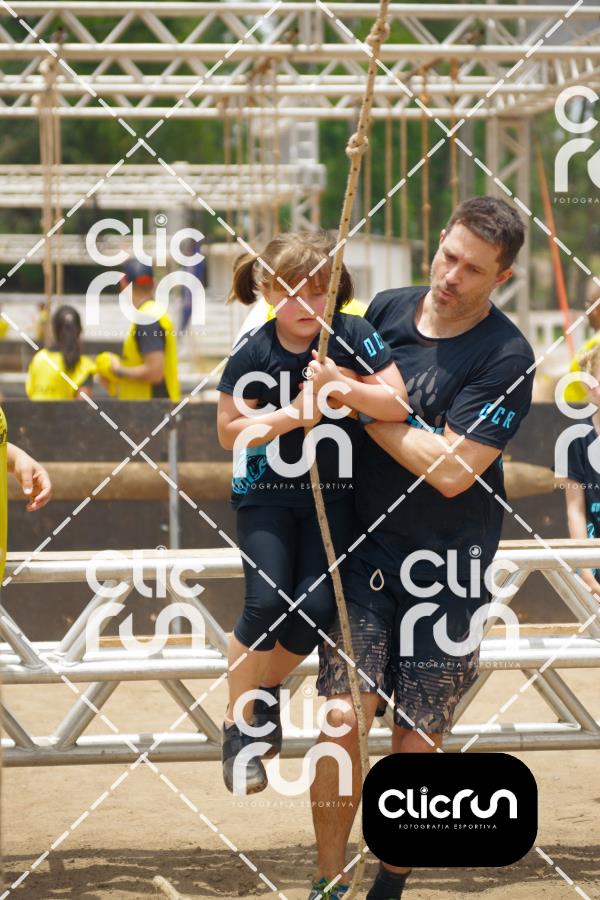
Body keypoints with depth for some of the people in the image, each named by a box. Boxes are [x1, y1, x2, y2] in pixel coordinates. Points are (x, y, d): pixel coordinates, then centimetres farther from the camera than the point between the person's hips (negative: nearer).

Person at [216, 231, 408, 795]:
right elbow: (229, 432, -7)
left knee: (317, 607, -10)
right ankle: (238, 723, 3)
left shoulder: (353, 336, -8)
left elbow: (397, 404, -14)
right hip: (266, 494, -1)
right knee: (267, 604, -16)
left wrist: (341, 386, -28)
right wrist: (290, 415, -20)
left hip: (332, 496, 1)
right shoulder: (252, 353, -9)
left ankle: (268, 686, 21)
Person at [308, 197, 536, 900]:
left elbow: (452, 469, -19)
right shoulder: (387, 310, 3)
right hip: (365, 554, 3)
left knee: (416, 745, 2)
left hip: (446, 573, -2)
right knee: (344, 722, -10)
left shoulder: (506, 359, -11)